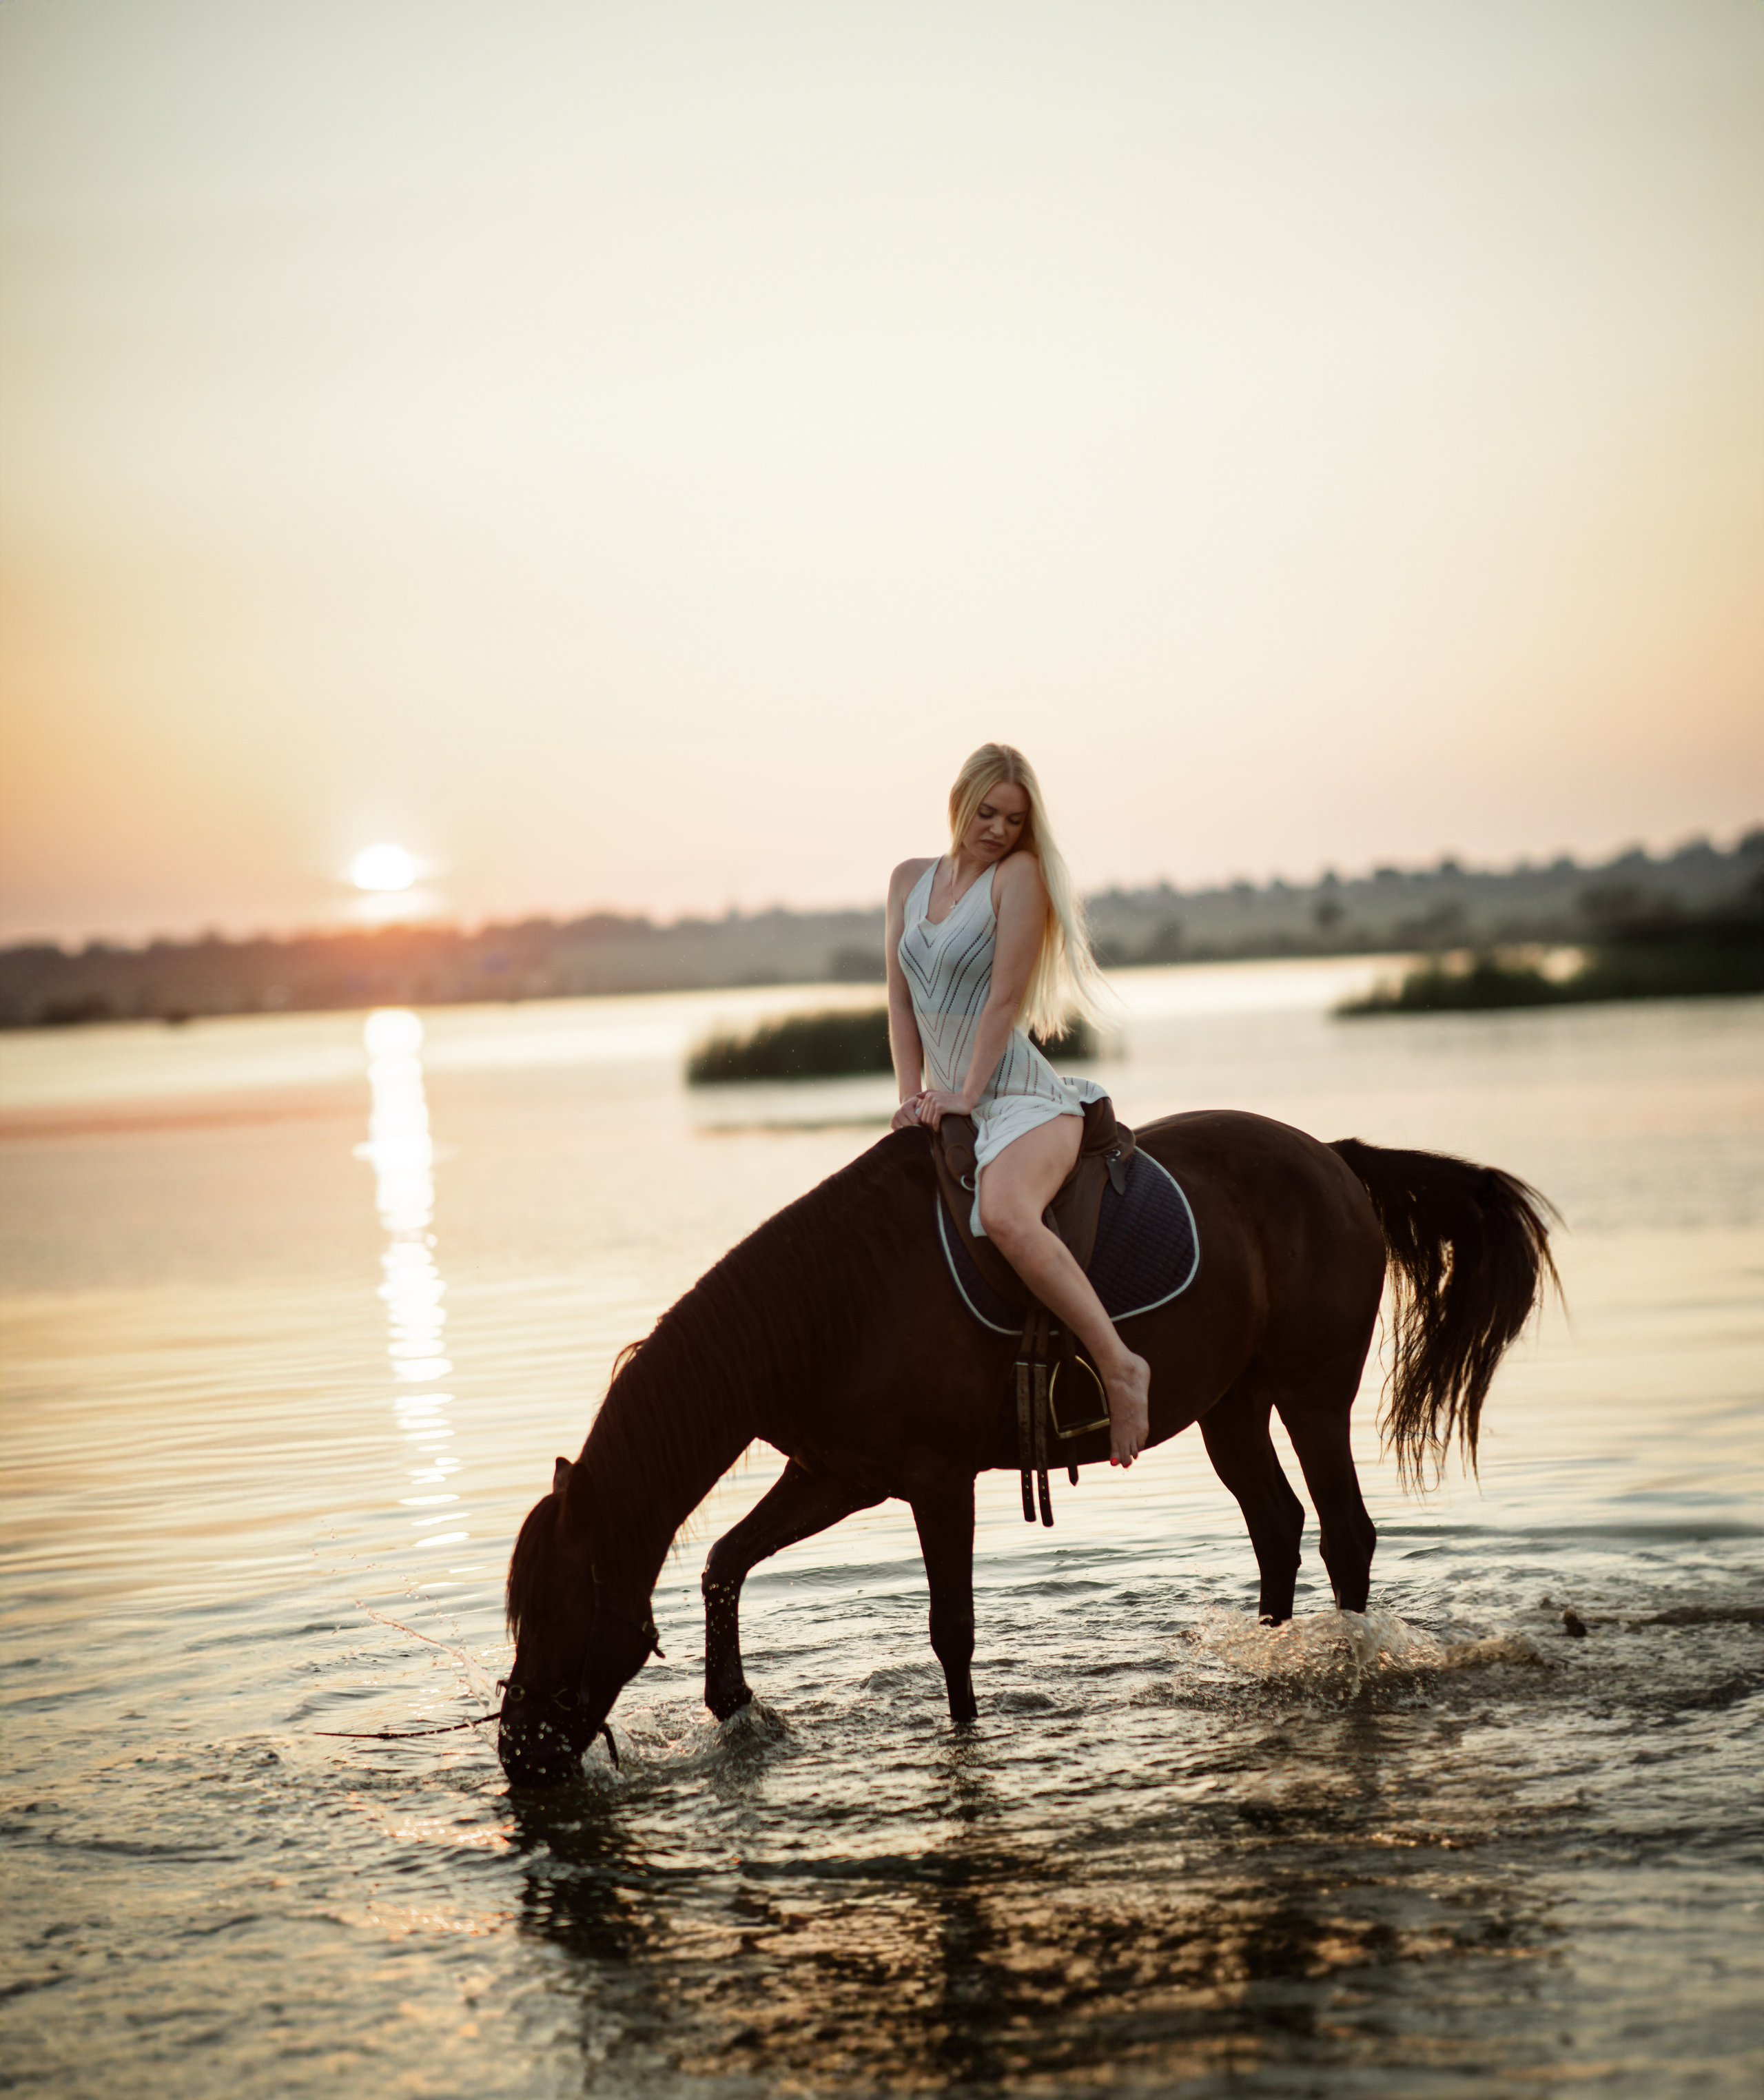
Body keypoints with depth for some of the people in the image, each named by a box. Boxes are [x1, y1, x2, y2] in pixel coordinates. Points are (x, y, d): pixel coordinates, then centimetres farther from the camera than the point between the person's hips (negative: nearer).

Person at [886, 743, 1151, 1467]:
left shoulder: (1020, 876, -7)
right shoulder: (910, 881, 12)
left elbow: (1005, 998, -12)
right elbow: (901, 998, 12)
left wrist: (966, 1094, -15)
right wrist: (912, 1094, 1)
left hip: (1022, 1096, -8)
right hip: (951, 1106, 8)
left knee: (1005, 1214, -35)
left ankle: (1119, 1364, -33)